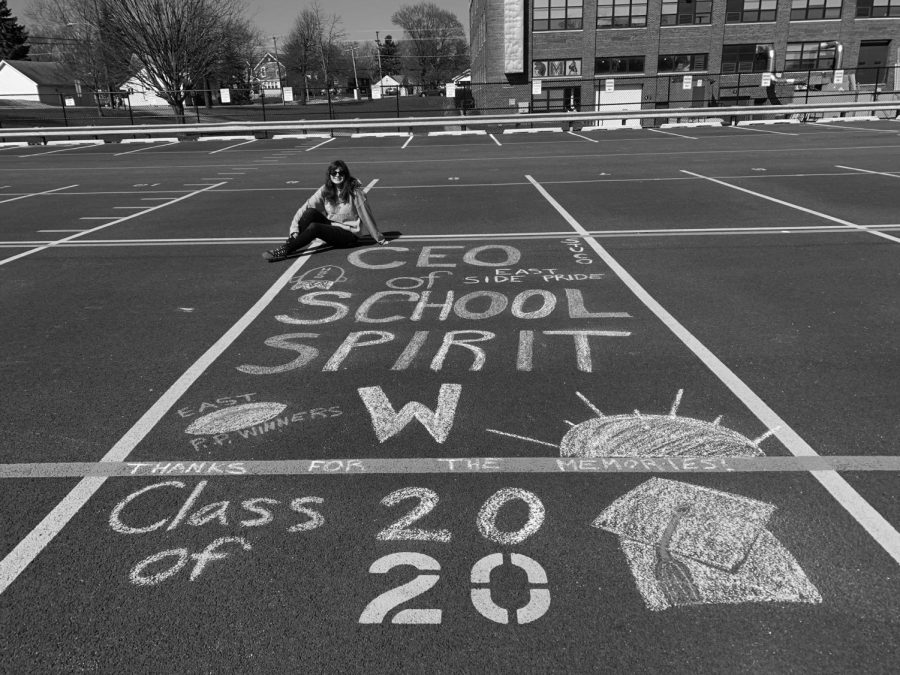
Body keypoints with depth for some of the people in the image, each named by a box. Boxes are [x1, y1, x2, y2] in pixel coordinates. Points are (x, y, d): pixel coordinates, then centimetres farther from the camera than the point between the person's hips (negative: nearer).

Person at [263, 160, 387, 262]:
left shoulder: (354, 190, -14)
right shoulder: (325, 190, -2)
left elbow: (365, 214, -11)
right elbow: (306, 206, -11)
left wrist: (378, 237, -5)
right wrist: (294, 228, -23)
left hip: (348, 234, -5)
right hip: (331, 227, 5)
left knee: (314, 227, -29)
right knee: (310, 212, -21)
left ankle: (284, 250, -27)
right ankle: (290, 242, -22)